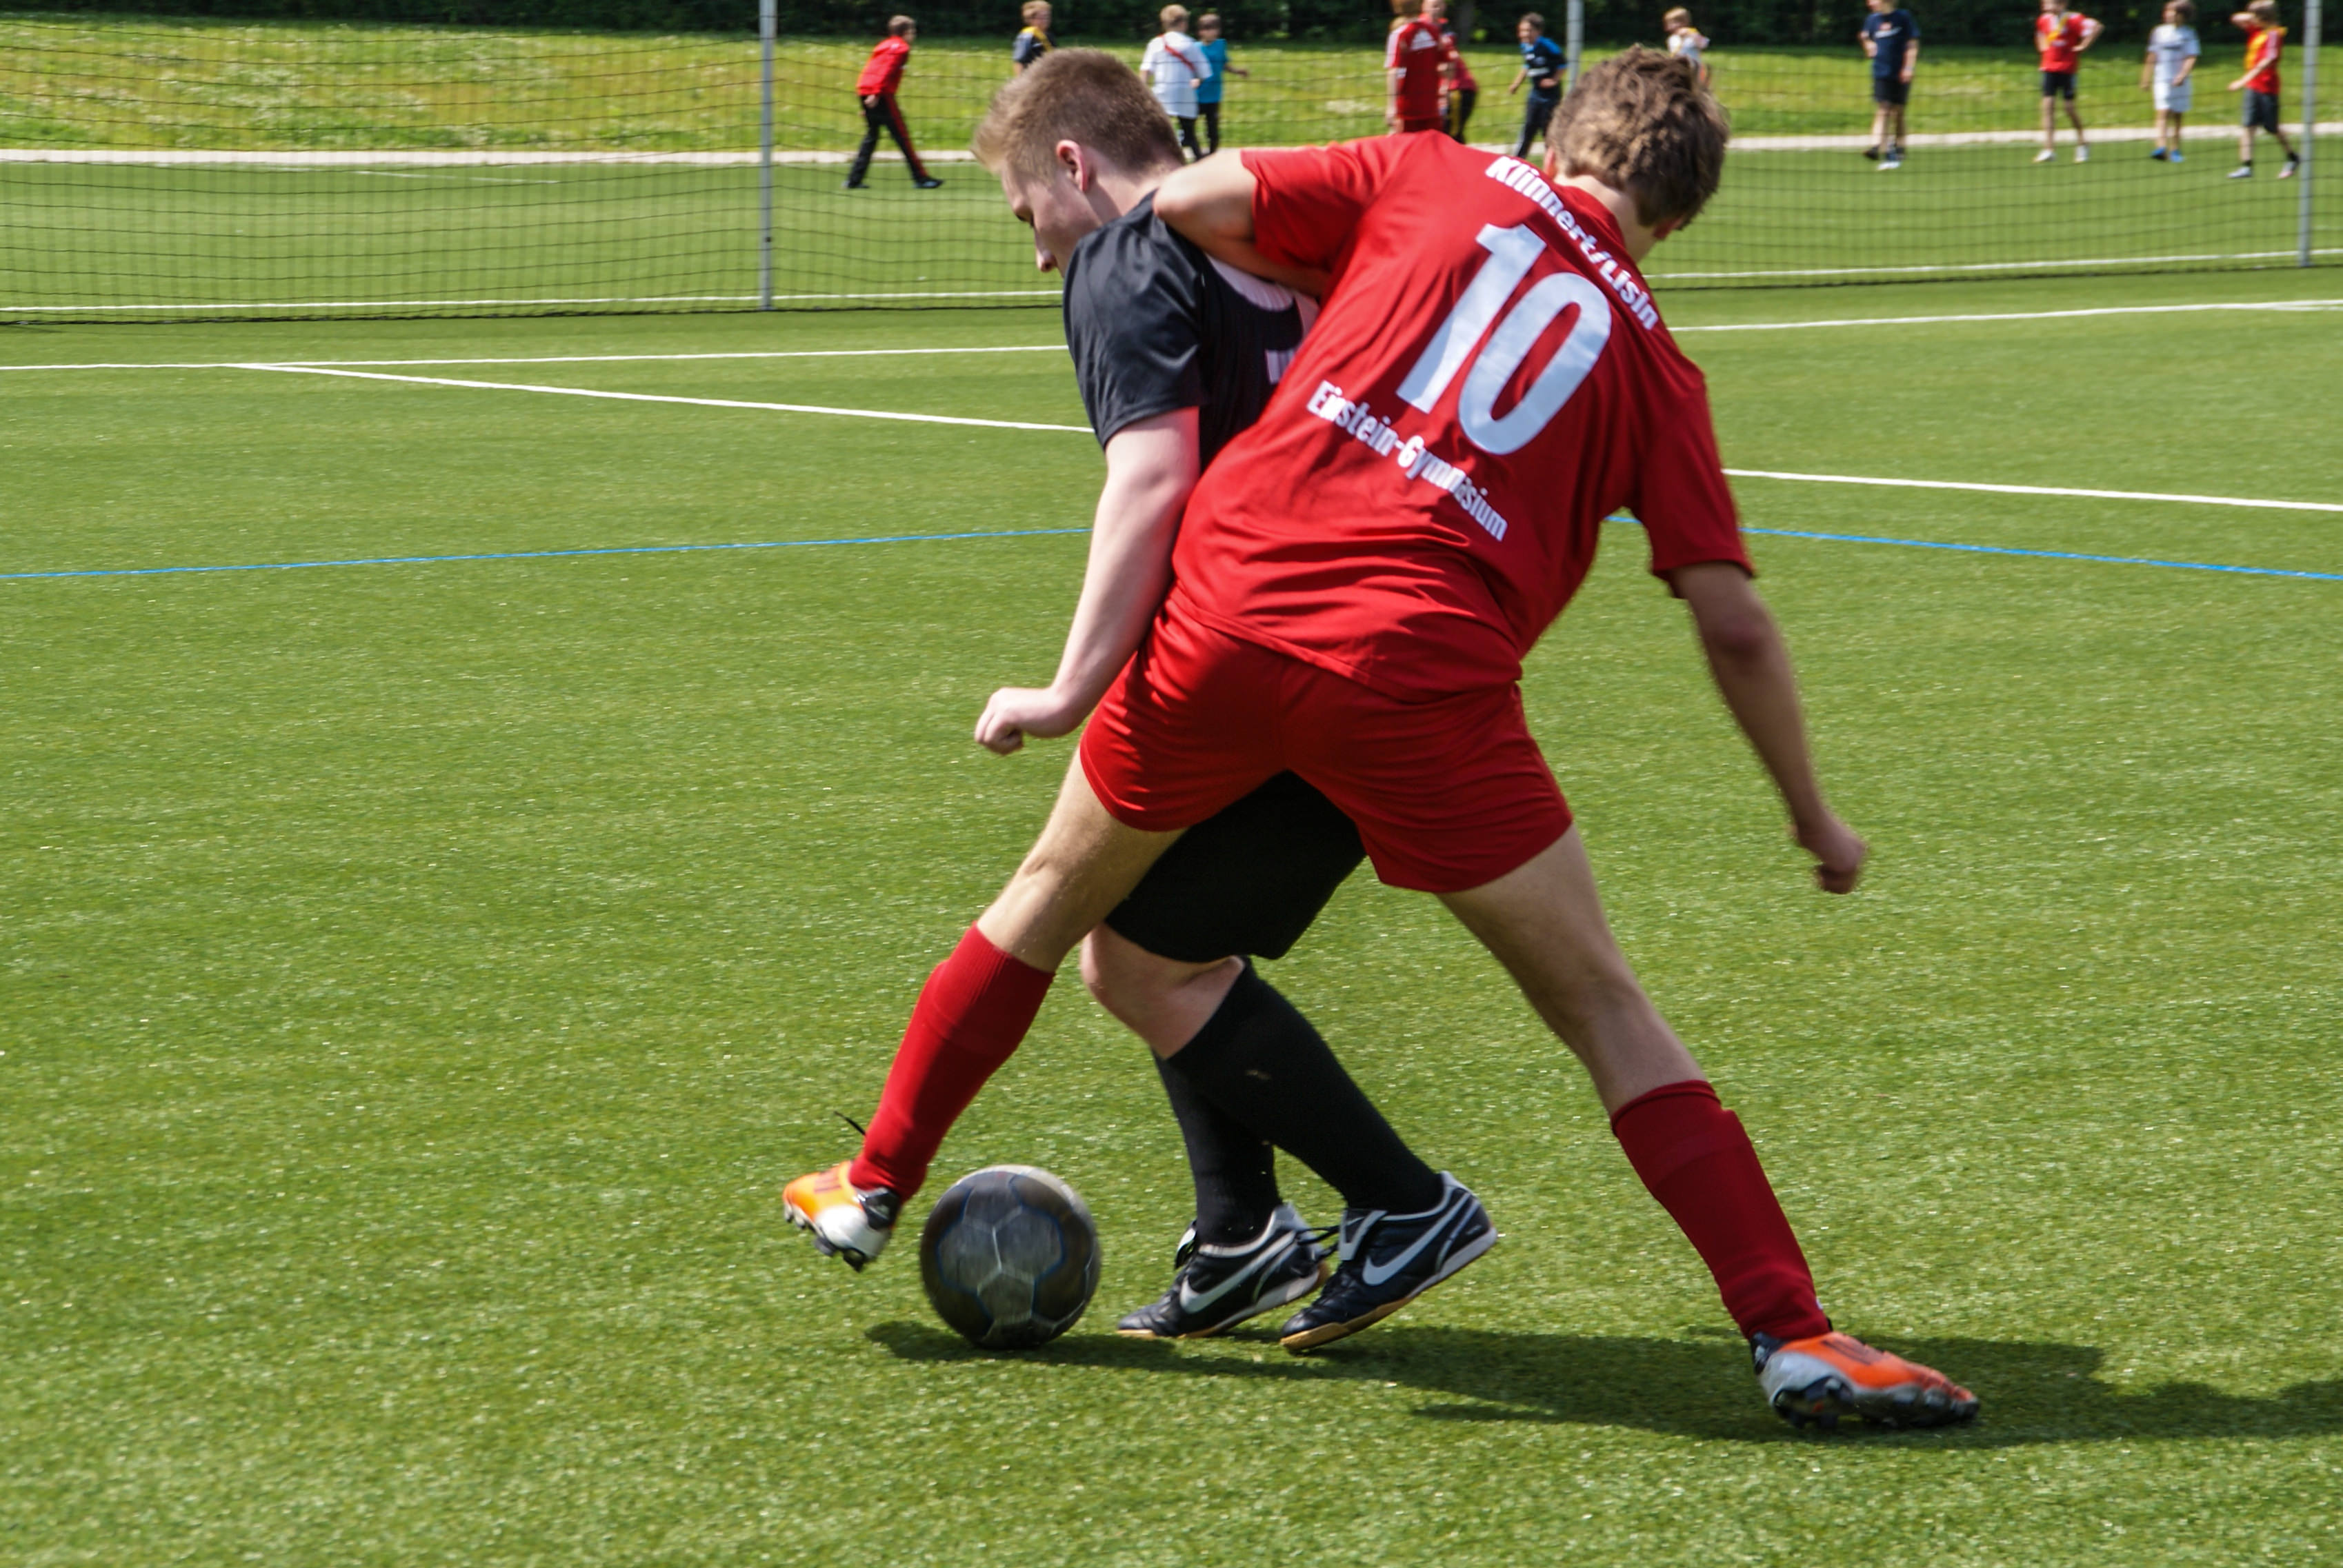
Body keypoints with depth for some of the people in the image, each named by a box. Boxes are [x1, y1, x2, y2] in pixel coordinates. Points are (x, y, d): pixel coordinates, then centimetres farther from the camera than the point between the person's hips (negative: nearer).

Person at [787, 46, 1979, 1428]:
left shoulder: (1434, 178, 13)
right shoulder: (1650, 359, 13)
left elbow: (1187, 203, 10)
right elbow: (1734, 624, 9)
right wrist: (1815, 816, 21)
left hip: (1228, 604, 1)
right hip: (1420, 679, -1)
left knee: (1063, 888, 26)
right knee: (1603, 1006, 9)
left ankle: (874, 1185, 41)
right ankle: (1794, 1334, 0)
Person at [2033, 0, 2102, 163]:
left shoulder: (2073, 19, -13)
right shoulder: (2044, 20, 6)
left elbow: (2095, 27, -24)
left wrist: (2083, 46, -19)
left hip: (2067, 68, -5)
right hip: (2049, 68, 5)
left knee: (2070, 106, -1)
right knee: (2048, 105, -6)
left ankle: (2082, 144, 21)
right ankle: (2049, 148, -8)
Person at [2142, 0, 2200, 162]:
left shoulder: (2188, 34, 0)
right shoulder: (2159, 32, 8)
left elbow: (2191, 58, -8)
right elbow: (2152, 58, 15)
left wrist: (2182, 75, -24)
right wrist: (2146, 79, 15)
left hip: (2181, 81, 0)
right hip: (2162, 80, 0)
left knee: (2178, 117, 6)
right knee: (2163, 113, -15)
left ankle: (2175, 151, 14)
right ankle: (2161, 147, -29)